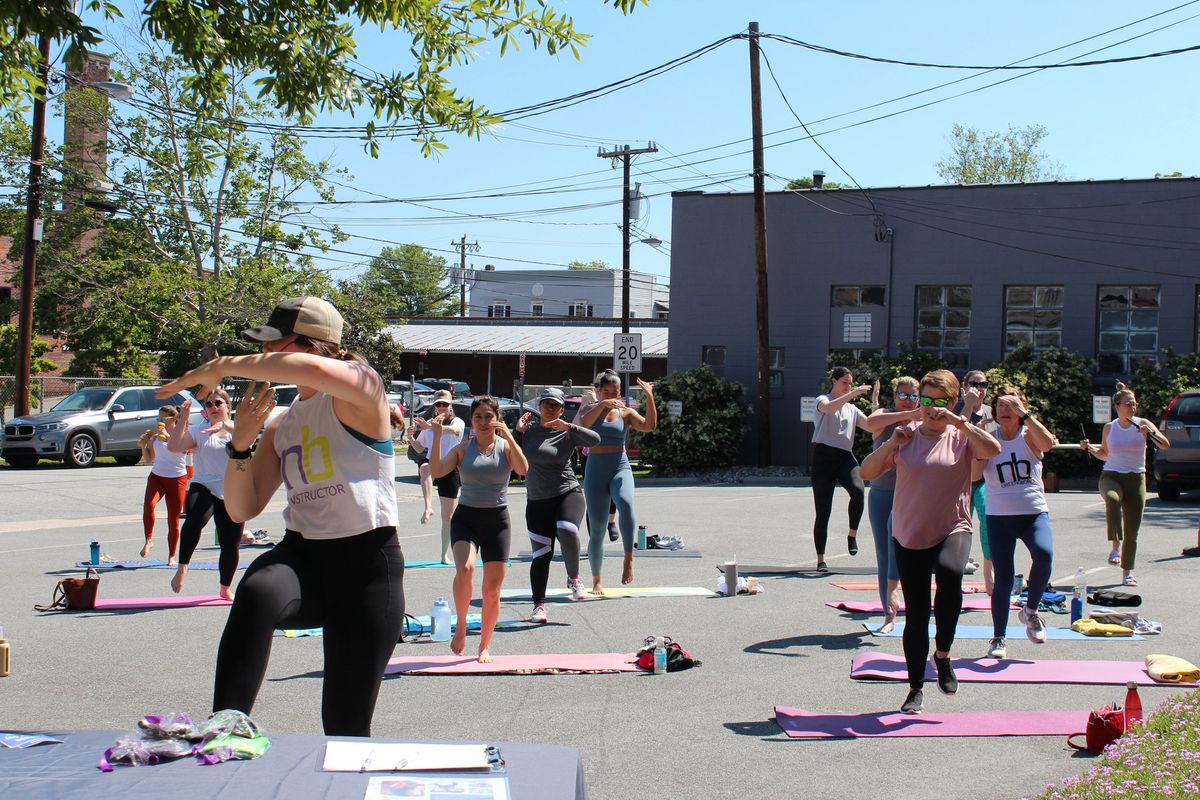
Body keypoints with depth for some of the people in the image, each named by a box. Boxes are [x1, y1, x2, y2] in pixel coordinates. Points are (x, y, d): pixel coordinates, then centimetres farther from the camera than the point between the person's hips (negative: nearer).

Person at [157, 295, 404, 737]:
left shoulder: (361, 390, -6)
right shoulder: (282, 426, 15)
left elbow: (316, 370, -31)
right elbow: (243, 508, 15)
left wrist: (225, 366, -20)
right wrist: (242, 441, -2)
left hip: (366, 564, -4)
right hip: (301, 554, 4)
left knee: (346, 725, -2)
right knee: (256, 593, -35)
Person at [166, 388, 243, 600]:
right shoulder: (198, 431, 7)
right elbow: (173, 447, -8)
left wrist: (225, 425, -35)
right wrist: (183, 419, -17)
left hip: (231, 495, 2)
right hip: (202, 488, -1)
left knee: (231, 546, 6)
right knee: (195, 520, -36)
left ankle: (226, 588, 31)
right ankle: (182, 568, -21)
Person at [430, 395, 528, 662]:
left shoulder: (506, 447, 2)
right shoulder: (463, 449, 4)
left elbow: (523, 469, -18)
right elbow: (436, 471, -10)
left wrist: (508, 437, -24)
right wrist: (437, 436, -17)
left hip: (497, 520, 1)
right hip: (466, 517, 0)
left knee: (492, 589, 3)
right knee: (465, 569, -28)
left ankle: (484, 646, 21)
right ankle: (461, 626, -6)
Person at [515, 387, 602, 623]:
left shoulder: (566, 433, 2)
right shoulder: (528, 431, 7)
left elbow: (595, 439, -12)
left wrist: (568, 426, -16)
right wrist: (517, 431, -4)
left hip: (568, 493, -2)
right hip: (537, 501, 2)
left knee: (566, 530, -30)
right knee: (541, 554, 1)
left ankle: (574, 578, -5)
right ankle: (539, 605, 11)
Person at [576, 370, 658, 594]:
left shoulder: (625, 412, 8)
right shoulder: (588, 410, 7)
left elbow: (650, 426, -8)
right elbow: (581, 424, -16)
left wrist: (649, 397, -14)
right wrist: (601, 405, -23)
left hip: (620, 468, 0)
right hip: (595, 471, 0)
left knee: (626, 503, -35)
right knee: (597, 529, 3)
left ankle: (628, 559, -28)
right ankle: (596, 581, 18)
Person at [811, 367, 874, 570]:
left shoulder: (852, 409, 22)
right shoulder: (822, 400, 6)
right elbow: (828, 408, -20)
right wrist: (853, 393, -26)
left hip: (845, 456, 3)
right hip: (824, 456, -3)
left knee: (858, 489, -30)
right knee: (823, 512, -2)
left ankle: (852, 535, -11)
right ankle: (820, 560, 7)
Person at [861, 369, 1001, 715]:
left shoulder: (961, 436, 1)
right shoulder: (906, 437, 5)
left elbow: (993, 449, -20)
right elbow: (867, 472, 0)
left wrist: (958, 422, -24)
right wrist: (891, 443, -14)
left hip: (952, 530, -2)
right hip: (909, 536, 2)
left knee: (950, 573, -35)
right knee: (915, 615, 6)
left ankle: (943, 654, -14)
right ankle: (916, 688, 23)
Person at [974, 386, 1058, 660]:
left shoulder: (1029, 435, 2)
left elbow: (1048, 444, -22)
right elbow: (974, 475, -10)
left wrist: (1024, 414, -23)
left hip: (1034, 513, 0)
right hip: (999, 516, 1)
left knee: (1044, 554, -29)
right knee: (1003, 580, -2)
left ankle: (1030, 611, -4)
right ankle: (998, 637, 18)